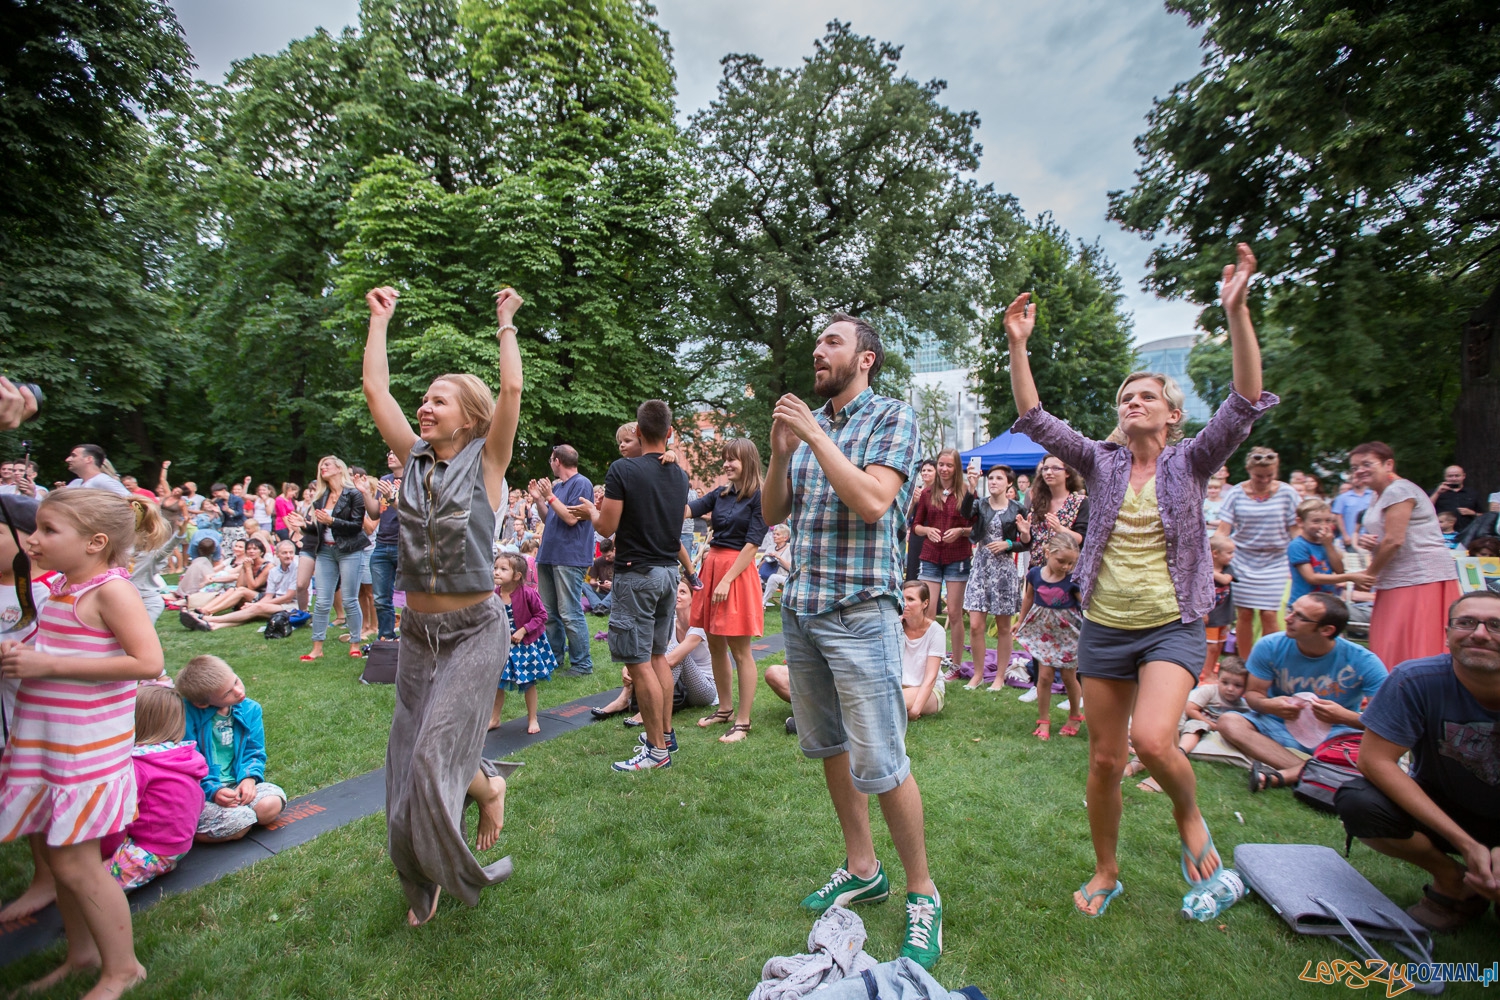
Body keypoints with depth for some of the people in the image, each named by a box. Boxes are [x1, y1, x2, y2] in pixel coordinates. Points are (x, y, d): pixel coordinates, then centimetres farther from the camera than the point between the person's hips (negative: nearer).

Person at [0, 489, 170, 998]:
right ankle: (81, 952, 39)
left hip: (84, 750, -9)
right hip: (45, 744, 9)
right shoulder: (63, 585, 7)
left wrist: (47, 664, -24)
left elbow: (148, 662, -28)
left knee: (73, 863, 1)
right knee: (50, 849, 19)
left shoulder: (110, 590, -19)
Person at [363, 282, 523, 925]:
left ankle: (489, 787, 24)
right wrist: (380, 319, 11)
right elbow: (375, 388, 5)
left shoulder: (485, 463, -7)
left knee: (436, 758, -12)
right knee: (408, 764, 13)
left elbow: (511, 389, -17)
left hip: (475, 631, -5)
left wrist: (505, 323, -6)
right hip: (417, 631, 5)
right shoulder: (415, 459, 5)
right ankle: (423, 882, 38)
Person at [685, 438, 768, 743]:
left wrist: (727, 580, -16)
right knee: (715, 645, 15)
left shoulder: (759, 498, -7)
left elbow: (752, 544, -12)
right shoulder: (720, 494, 10)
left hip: (738, 571, -7)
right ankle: (725, 709, 31)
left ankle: (743, 721, 12)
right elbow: (687, 509, -2)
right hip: (712, 565, 7)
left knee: (740, 650, 1)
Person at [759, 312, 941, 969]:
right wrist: (780, 453, -6)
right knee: (828, 747, 16)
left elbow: (872, 502, -20)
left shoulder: (893, 417, -4)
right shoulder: (808, 423, 12)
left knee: (879, 762, -4)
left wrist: (815, 435, -15)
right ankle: (862, 870, 34)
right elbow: (771, 514, 9)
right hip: (799, 609, 7)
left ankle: (921, 892, 18)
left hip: (859, 611, -6)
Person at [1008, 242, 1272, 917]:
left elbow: (1247, 403, -14)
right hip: (1104, 627, 2)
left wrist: (1236, 311, -23)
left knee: (1153, 740, -23)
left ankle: (1190, 815, 13)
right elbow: (1034, 420, -7)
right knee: (1104, 760, 8)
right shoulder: (1102, 462, 4)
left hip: (1172, 627, -2)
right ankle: (1106, 872, 31)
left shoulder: (1191, 462, 1)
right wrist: (1017, 346, -16)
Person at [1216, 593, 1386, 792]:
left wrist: (1345, 716, -33)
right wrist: (1267, 705, -26)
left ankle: (1279, 775, -36)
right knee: (1229, 723, -28)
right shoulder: (1271, 646, -11)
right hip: (1280, 726, 1)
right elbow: (1253, 693, -3)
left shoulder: (1363, 661, -13)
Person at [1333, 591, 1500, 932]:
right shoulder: (1416, 680, -22)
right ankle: (1451, 880, -1)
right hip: (1440, 809, 0)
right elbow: (1374, 760, -22)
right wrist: (1465, 844, -25)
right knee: (1356, 802, -28)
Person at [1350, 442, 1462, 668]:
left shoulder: (1398, 491, -12)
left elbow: (1394, 540, -19)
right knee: (1390, 647, 7)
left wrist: (1369, 573, -8)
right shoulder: (1379, 496, 18)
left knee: (1415, 648, -9)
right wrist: (1366, 541, -1)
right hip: (1398, 580, 9)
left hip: (1422, 578, -9)